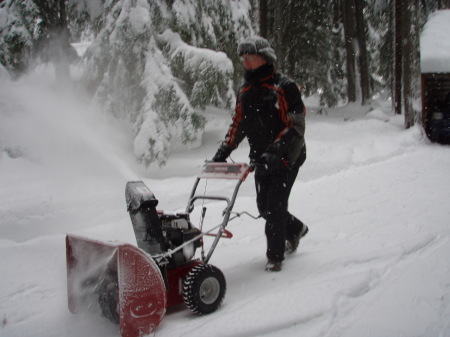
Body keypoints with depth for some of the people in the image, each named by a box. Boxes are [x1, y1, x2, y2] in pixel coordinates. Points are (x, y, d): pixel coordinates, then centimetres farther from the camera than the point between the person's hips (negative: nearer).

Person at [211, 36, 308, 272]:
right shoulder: (245, 91, 10)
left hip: (286, 157, -7)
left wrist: (275, 151, -28)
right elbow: (238, 125, 15)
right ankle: (295, 229, 38)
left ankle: (275, 256, 8)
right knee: (264, 207, 10)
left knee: (274, 206, -8)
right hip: (262, 160, 7)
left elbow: (296, 126, -17)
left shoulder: (284, 87, -12)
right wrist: (224, 151, 2)